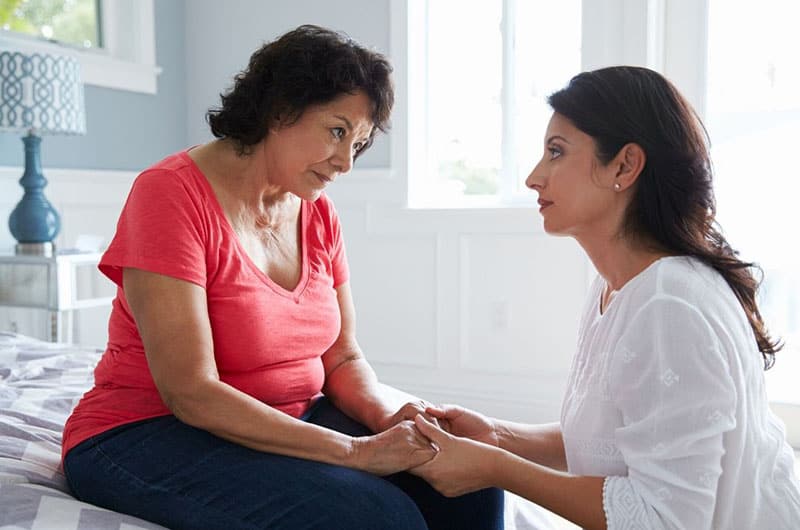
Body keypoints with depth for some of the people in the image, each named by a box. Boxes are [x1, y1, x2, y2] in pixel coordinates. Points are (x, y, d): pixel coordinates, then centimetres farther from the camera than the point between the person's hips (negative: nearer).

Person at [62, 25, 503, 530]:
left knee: (469, 488, -13)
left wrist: (388, 421, -16)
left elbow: (343, 359, 6)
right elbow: (190, 393, -23)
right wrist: (357, 450, -26)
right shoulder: (171, 194, -17)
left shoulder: (318, 214, 4)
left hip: (293, 422, 6)